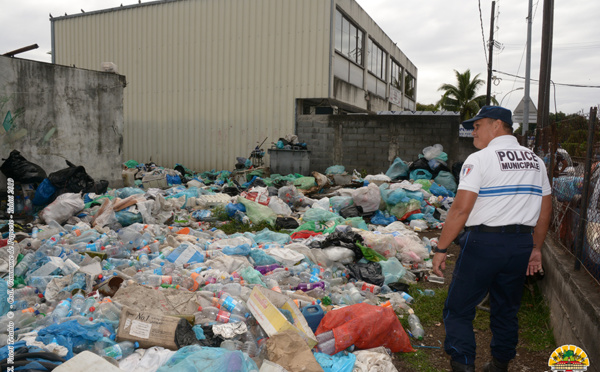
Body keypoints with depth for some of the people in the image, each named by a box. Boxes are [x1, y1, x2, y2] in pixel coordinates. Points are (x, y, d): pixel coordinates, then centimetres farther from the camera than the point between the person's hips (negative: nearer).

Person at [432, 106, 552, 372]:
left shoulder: (478, 160, -9)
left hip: (484, 242, -6)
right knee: (506, 311, 19)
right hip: (522, 244, 7)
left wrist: (441, 249, -10)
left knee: (459, 310, 3)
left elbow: (461, 209, -16)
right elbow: (545, 209, 16)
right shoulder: (535, 160, 12)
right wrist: (536, 249, 24)